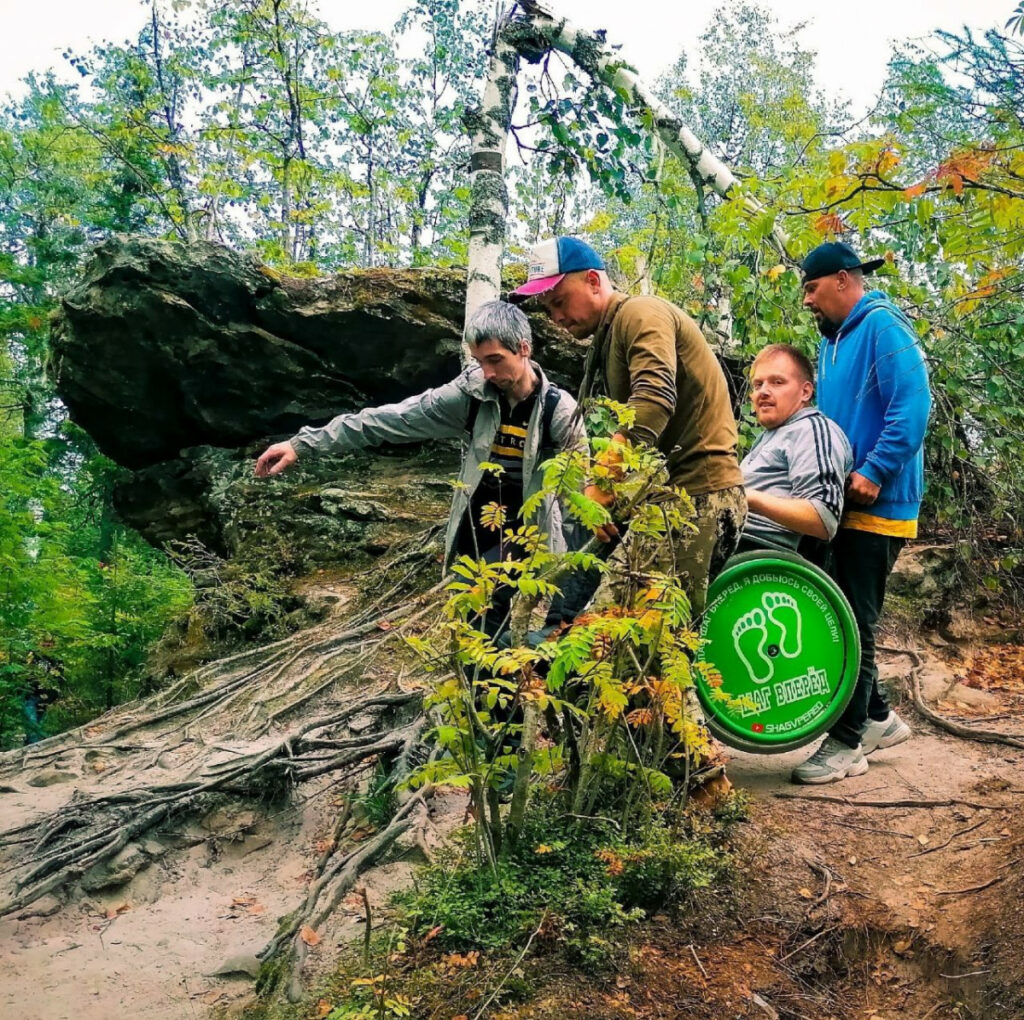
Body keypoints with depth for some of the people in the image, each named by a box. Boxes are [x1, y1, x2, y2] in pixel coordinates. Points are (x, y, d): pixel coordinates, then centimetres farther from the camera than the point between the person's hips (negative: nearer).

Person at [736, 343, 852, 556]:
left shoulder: (813, 429, -2)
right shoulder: (770, 434, 28)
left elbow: (825, 521, -14)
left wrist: (751, 498, -20)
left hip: (763, 551, -9)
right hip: (732, 542, 9)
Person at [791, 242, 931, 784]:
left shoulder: (882, 328, -12)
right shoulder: (831, 340, 16)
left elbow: (913, 406, -21)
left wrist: (873, 474, -24)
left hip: (877, 505, -9)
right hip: (840, 501, 9)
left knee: (855, 622, -4)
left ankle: (847, 744, 5)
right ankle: (878, 718, 28)